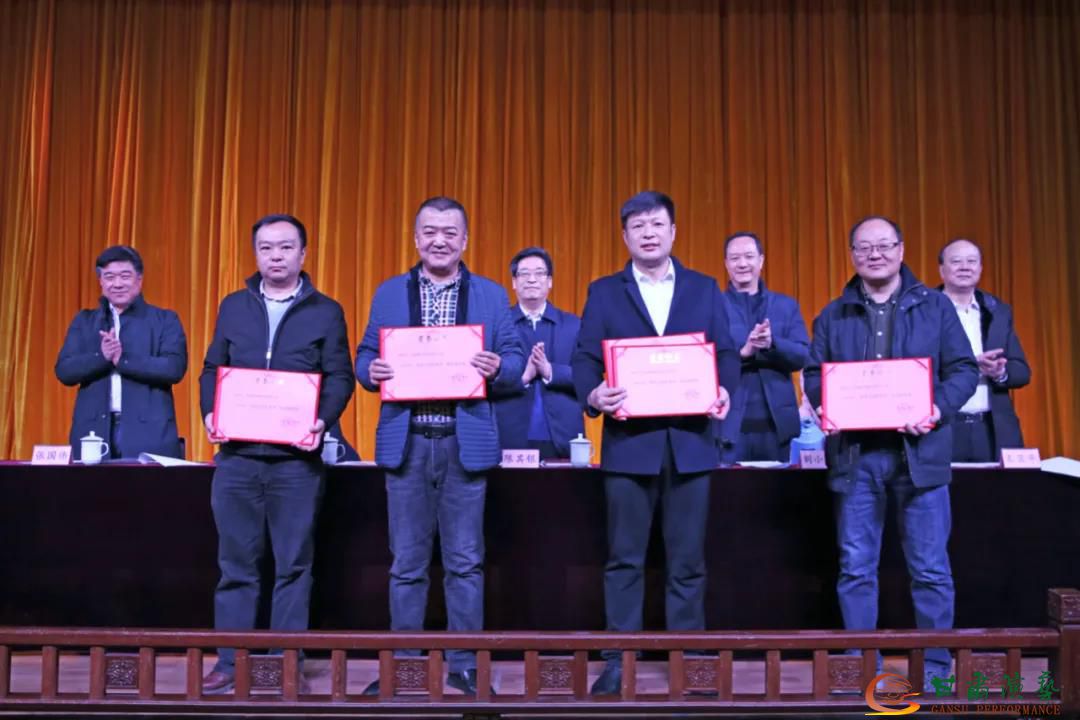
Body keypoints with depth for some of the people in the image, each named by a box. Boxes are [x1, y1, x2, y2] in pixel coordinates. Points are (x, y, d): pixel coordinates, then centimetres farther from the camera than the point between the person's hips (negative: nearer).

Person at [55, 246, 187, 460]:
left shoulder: (165, 320, 6)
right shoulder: (84, 321, 15)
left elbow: (174, 368, -8)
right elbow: (64, 371, 4)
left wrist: (122, 359, -15)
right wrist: (101, 356, -13)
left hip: (149, 434, -2)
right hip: (94, 432, 2)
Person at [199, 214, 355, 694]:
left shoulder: (326, 312, 6)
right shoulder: (233, 307, 13)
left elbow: (340, 378, 1)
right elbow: (212, 370, 13)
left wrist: (323, 420, -16)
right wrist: (210, 414, -4)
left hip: (296, 457, -2)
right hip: (237, 454, 2)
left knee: (293, 564, 3)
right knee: (236, 563, 6)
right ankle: (230, 661, 13)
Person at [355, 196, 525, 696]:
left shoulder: (491, 295, 7)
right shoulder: (388, 294, 11)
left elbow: (514, 361, 3)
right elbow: (365, 358, 9)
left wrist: (497, 366, -18)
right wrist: (372, 371, -14)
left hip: (466, 444, -1)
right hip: (406, 443, 1)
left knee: (465, 561, 3)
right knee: (407, 563, 7)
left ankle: (465, 665, 14)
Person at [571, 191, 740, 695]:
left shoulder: (704, 289, 11)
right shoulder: (604, 292, 8)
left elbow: (726, 354, 7)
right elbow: (585, 357, 2)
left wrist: (724, 391, -13)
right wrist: (593, 395, -18)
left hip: (690, 440, 1)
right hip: (628, 440, -1)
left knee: (687, 560, 6)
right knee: (624, 559, 3)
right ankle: (618, 661, 11)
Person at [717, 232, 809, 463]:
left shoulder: (786, 305, 11)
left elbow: (802, 356, 2)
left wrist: (772, 343, -18)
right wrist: (743, 352, -22)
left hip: (776, 421, 3)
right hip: (730, 422, -2)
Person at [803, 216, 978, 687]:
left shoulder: (935, 306, 7)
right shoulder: (833, 316, 13)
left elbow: (963, 369, 3)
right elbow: (814, 374, 12)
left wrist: (940, 408, -14)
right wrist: (823, 404, -10)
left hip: (919, 451, -1)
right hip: (854, 454, 2)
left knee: (929, 567, 2)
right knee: (856, 567, 5)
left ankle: (934, 666, 13)